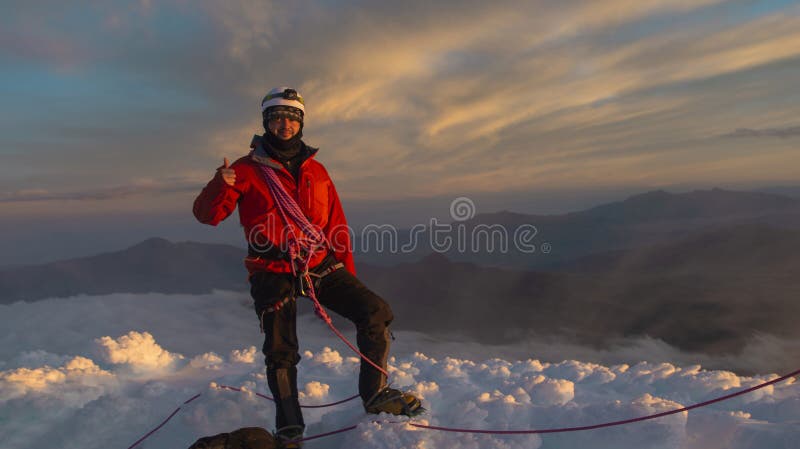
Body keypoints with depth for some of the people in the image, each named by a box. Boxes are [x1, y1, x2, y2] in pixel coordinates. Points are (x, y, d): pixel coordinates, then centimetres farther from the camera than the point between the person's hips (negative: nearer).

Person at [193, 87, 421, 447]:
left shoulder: (315, 170, 11)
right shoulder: (248, 169, -1)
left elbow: (336, 227, 14)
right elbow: (208, 215, -6)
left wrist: (348, 275, 12)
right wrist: (220, 186, -28)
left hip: (320, 265, 4)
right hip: (272, 273, -3)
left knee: (375, 312, -8)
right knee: (280, 353, -7)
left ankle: (375, 394, 8)